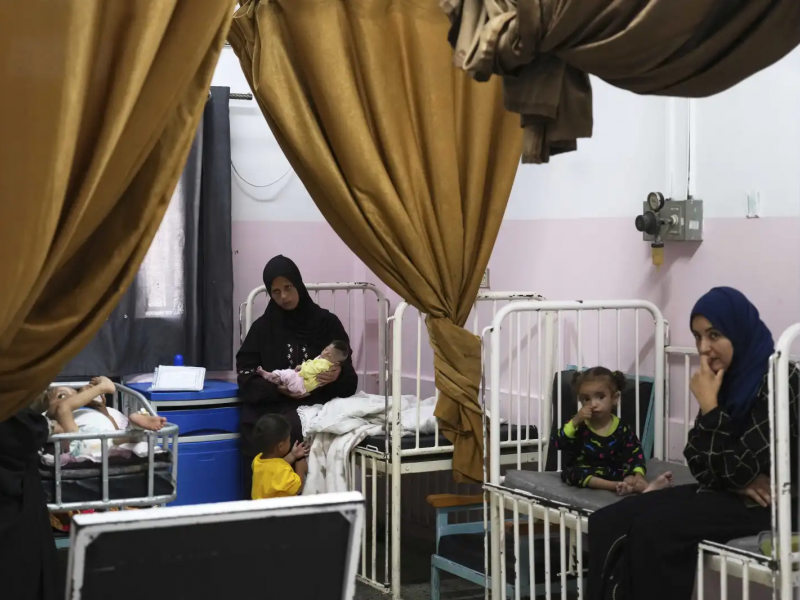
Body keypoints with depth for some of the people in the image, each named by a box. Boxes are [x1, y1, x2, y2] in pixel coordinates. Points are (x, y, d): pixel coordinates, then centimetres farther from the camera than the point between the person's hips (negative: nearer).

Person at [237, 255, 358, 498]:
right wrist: (278, 388, -14)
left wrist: (337, 376, -17)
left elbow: (350, 381, 7)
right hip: (270, 407, 1)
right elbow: (246, 377, 4)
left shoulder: (327, 323, 9)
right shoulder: (262, 327, 11)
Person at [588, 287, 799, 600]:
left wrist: (709, 404, -18)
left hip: (765, 502, -8)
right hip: (723, 492, 8)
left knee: (652, 530, -28)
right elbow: (699, 461, 8)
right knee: (607, 523, -10)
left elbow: (738, 471, -20)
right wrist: (740, 481, -12)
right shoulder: (726, 377, 8)